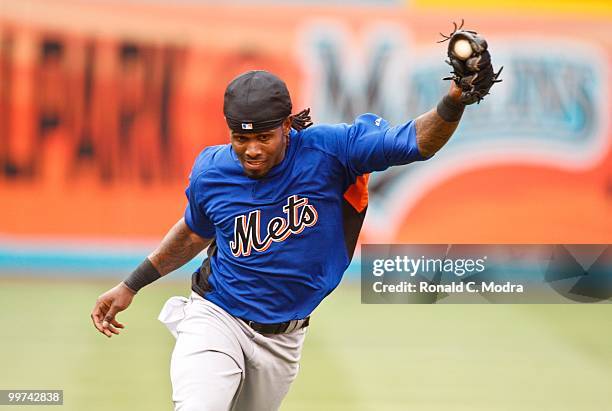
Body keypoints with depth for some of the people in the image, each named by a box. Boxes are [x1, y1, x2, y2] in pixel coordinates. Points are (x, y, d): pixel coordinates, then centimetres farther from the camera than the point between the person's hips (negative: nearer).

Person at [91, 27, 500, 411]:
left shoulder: (326, 150, -14)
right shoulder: (211, 171, -8)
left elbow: (417, 141, -20)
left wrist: (455, 100, -40)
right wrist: (131, 286, 15)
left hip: (282, 340, 2)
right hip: (215, 319, -1)